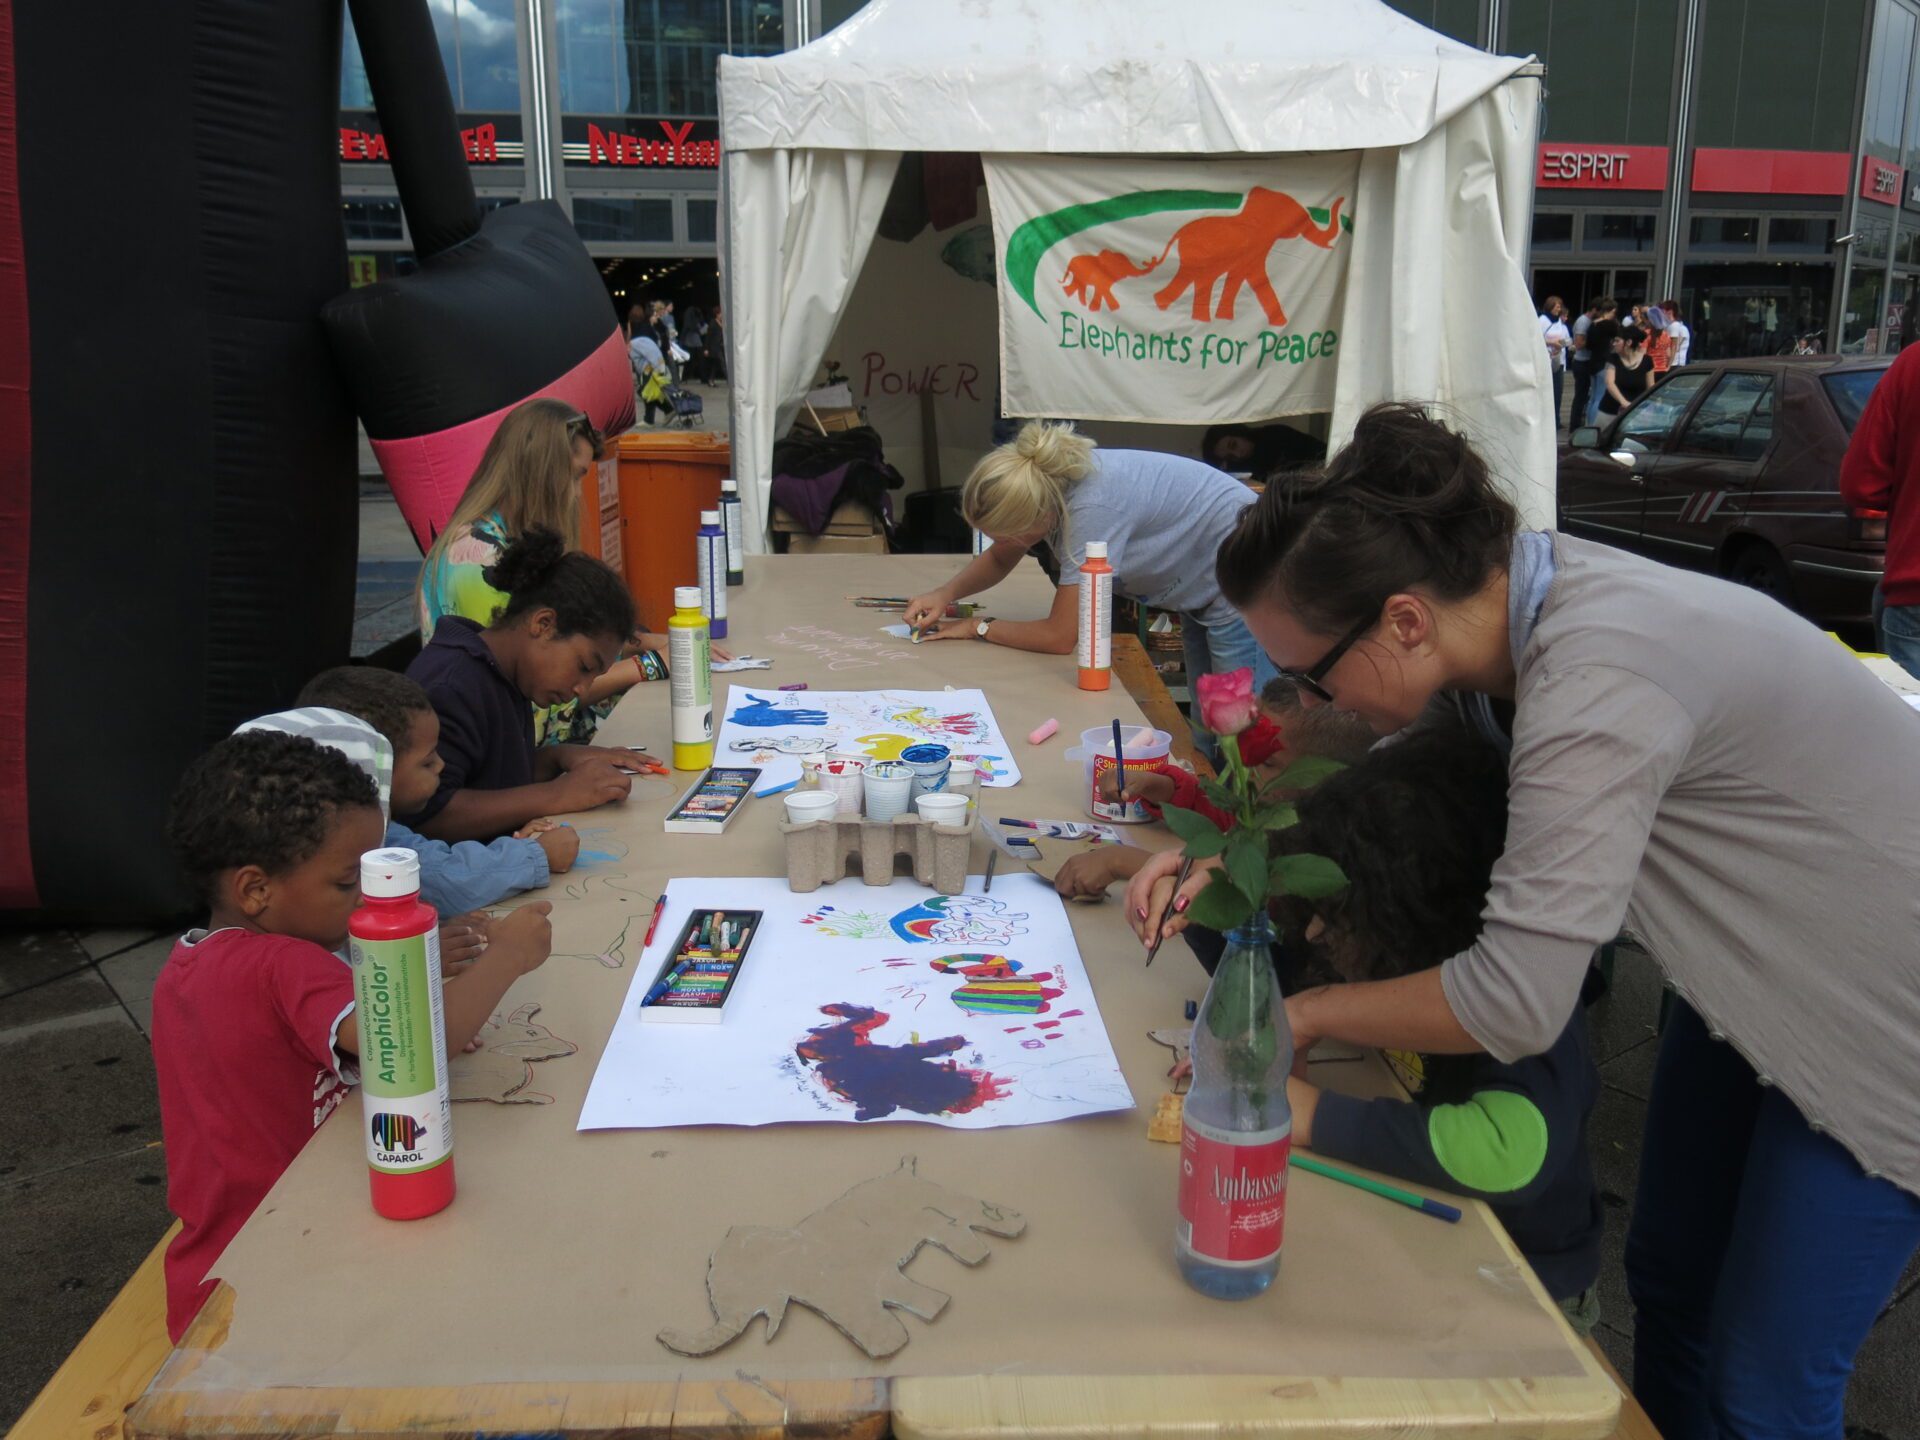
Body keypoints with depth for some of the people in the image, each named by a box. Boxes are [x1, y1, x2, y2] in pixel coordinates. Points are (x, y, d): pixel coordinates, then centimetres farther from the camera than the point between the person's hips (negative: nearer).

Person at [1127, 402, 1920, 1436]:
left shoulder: (1595, 683, -38)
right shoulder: (1491, 603, -12)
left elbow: (1514, 1003, -35)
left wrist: (1307, 1013, -21)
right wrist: (1228, 862, -9)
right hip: (1756, 967, 8)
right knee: (1670, 1277, 20)